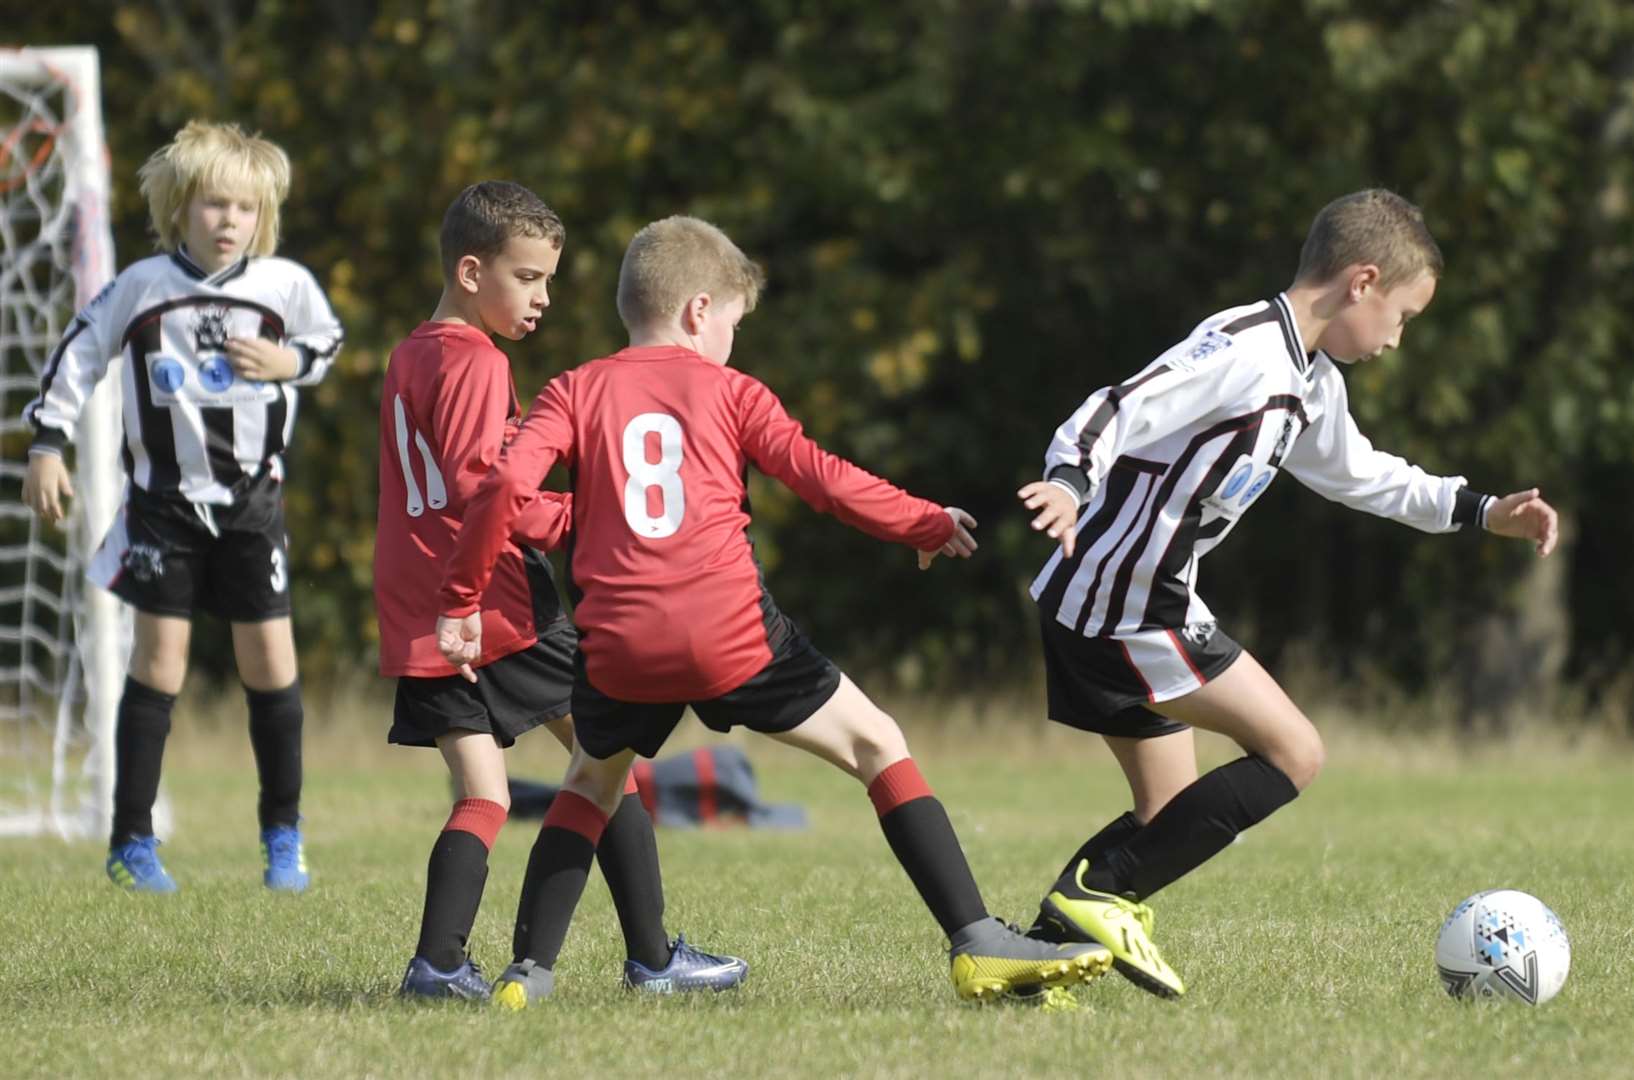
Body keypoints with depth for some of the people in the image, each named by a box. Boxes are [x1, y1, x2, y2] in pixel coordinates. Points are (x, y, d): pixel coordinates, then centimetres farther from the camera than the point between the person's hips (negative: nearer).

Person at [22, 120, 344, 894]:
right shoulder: (143, 287, -7)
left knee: (268, 656, 1)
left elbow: (327, 342, 14)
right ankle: (132, 843, 4)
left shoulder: (286, 285, -4)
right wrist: (46, 447, -1)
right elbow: (78, 354, 2)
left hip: (253, 502, 1)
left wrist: (288, 363, -7)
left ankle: (283, 837, 14)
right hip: (164, 501, -1)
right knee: (158, 654, -3)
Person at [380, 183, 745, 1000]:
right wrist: (571, 522, -20)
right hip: (499, 609, -8)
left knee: (482, 796, 6)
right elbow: (474, 482, -22)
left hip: (423, 626, 8)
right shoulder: (475, 363, -11)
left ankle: (438, 961, -10)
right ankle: (651, 957, 4)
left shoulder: (409, 359, 17)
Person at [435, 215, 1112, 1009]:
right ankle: (977, 943, -2)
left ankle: (529, 970, 16)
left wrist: (460, 599, 5)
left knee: (591, 781, 29)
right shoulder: (730, 393, 10)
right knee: (877, 744, 9)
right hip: (731, 635, -2)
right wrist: (927, 525, 16)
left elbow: (507, 484, -1)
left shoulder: (576, 393, 13)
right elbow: (821, 478, 3)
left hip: (620, 646, 2)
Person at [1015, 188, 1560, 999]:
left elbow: (1356, 473, 33)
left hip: (1106, 603, 10)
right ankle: (1096, 893, -9)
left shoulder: (1312, 382, 16)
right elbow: (1122, 411, -27)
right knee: (1293, 753, -7)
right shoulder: (1244, 352, -17)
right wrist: (1070, 482, -44)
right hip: (1127, 604, -10)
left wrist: (1482, 513, 32)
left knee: (1172, 820, 14)